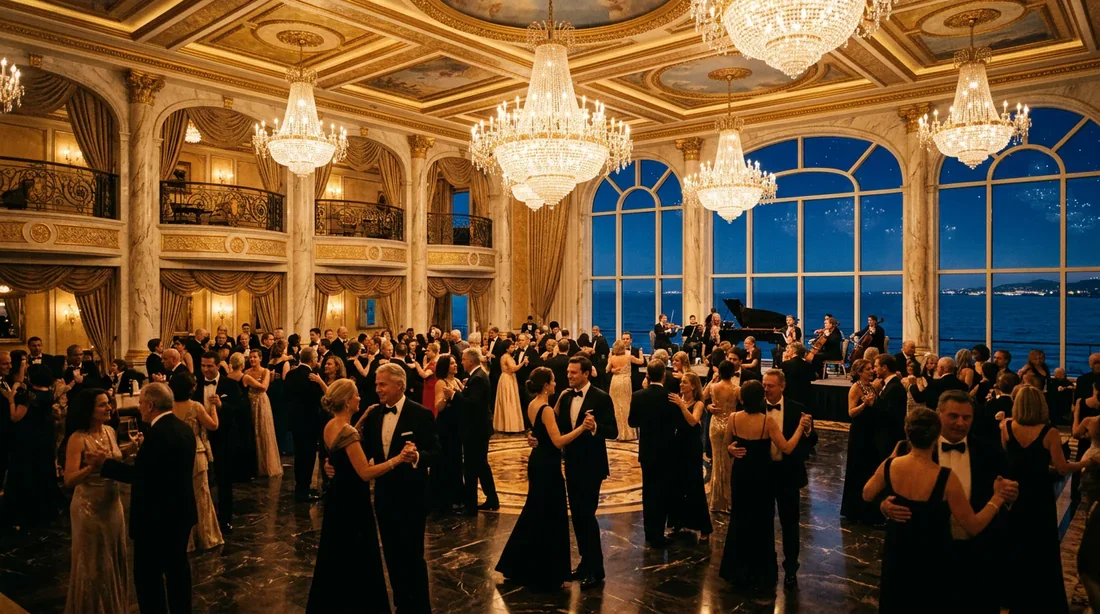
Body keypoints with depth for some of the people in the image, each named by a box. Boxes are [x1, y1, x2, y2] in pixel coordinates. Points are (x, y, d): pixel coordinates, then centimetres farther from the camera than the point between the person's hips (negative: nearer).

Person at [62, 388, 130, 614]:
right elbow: (69, 481, -25)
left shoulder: (110, 431, -1)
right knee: (93, 562, 9)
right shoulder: (78, 439, -19)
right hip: (89, 507, -6)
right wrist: (92, 467, -40)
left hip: (113, 503, 6)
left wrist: (130, 448, 0)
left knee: (114, 558, 19)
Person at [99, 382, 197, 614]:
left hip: (158, 516, -9)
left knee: (148, 573, 3)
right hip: (181, 511, 9)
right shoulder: (183, 427, 6)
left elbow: (139, 475, -24)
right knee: (177, 566, 19)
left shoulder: (157, 432, -23)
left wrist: (104, 463, -15)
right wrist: (140, 451, 21)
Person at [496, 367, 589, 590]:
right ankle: (546, 572, 13)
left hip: (538, 462, 10)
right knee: (550, 516, 2)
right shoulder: (546, 409, -21)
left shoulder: (533, 405, 6)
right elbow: (558, 441, -27)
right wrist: (582, 427, -34)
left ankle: (518, 565, 31)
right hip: (548, 465, -10)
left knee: (535, 512, 21)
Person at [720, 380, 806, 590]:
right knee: (761, 522, 12)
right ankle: (760, 573, 22)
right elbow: (787, 448, -17)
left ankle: (737, 569, 29)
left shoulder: (733, 418, -11)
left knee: (739, 518, 19)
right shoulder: (768, 421, -21)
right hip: (761, 476, -3)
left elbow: (728, 443, 4)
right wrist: (801, 426, -10)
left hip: (740, 474, 3)